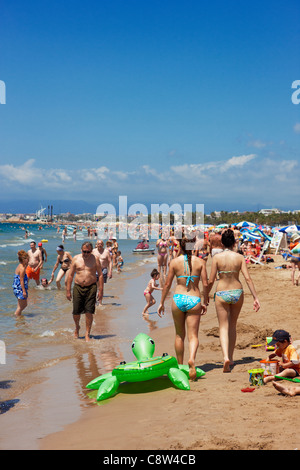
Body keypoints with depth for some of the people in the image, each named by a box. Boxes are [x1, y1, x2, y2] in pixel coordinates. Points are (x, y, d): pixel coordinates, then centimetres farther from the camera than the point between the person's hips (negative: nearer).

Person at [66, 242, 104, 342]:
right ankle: (77, 327, 33)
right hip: (78, 287, 1)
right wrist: (68, 291, 3)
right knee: (76, 312, 3)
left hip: (91, 287, -1)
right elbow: (70, 275, 7)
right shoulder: (76, 259, 3)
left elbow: (100, 275, 3)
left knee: (89, 312, -5)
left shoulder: (95, 259, 1)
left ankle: (87, 334, 6)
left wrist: (100, 290, -3)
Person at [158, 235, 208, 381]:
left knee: (179, 335, 16)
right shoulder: (200, 262, 0)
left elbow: (167, 284, 2)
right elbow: (205, 284, -1)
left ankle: (180, 366, 25)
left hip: (178, 299, 1)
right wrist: (205, 302, 11)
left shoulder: (174, 262, 0)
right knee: (193, 335, 2)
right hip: (194, 300, 0)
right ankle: (192, 359, -26)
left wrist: (162, 303, 11)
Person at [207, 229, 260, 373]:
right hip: (237, 292, 2)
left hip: (221, 294, -2)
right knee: (233, 325, 18)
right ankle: (231, 358, 24)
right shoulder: (240, 257, -3)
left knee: (223, 327, 2)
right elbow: (248, 278, -7)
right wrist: (255, 297, -2)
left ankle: (226, 357, -20)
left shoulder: (217, 257, -7)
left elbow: (211, 281, -6)